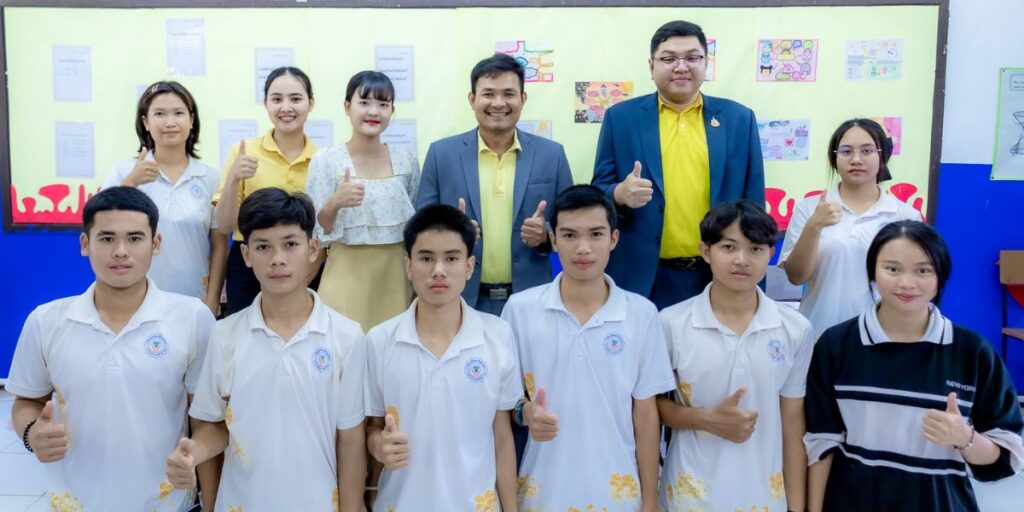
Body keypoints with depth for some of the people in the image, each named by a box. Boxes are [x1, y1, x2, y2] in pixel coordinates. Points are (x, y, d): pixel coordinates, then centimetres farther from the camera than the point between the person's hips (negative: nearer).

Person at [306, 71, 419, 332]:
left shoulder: (406, 160, 4)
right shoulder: (325, 160, -5)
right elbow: (316, 233, -6)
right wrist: (334, 204, -22)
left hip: (397, 277, 3)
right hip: (348, 278, -3)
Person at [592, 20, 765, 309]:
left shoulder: (739, 119, 6)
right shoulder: (621, 117, 3)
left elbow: (752, 205, 6)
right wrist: (620, 194, -20)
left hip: (720, 280, 1)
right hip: (642, 280, -1)